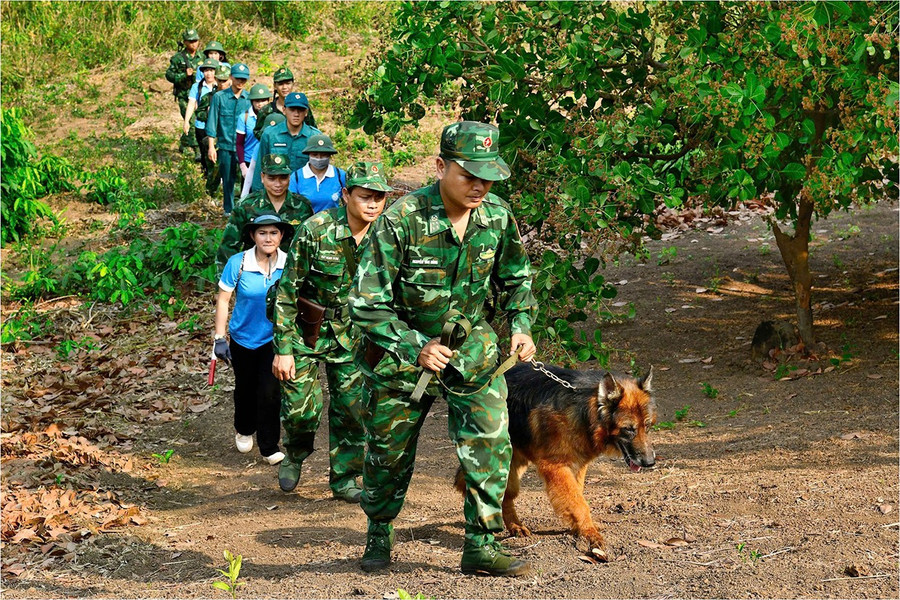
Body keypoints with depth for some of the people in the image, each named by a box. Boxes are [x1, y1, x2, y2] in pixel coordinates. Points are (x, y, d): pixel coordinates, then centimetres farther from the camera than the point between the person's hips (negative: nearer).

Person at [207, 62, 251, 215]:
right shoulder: (219, 97, 0)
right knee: (228, 179, 8)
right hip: (225, 146, 0)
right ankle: (228, 210, 20)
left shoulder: (250, 98, 5)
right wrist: (211, 147, -3)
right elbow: (212, 123, 1)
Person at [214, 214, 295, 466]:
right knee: (246, 389, 19)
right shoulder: (238, 263, -16)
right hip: (244, 337, 1)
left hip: (275, 338, -1)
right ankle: (244, 431, 47)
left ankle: (269, 448, 5)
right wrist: (220, 338, -9)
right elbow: (223, 300, -8)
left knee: (270, 392, -10)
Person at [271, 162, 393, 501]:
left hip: (353, 334, 3)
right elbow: (288, 291, -15)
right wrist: (283, 348, -16)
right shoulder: (315, 230, -21)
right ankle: (295, 454, 30)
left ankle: (344, 479, 20)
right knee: (302, 408, -3)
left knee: (353, 408, 3)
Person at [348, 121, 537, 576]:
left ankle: (480, 546, 4)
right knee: (389, 454, 12)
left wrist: (521, 326, -6)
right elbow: (365, 305, -22)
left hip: (471, 348, 3)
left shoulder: (497, 217, -11)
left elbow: (515, 278, 10)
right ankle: (379, 535, 36)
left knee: (491, 443, -9)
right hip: (402, 350, -3)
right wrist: (415, 348, -30)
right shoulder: (400, 221, -25)